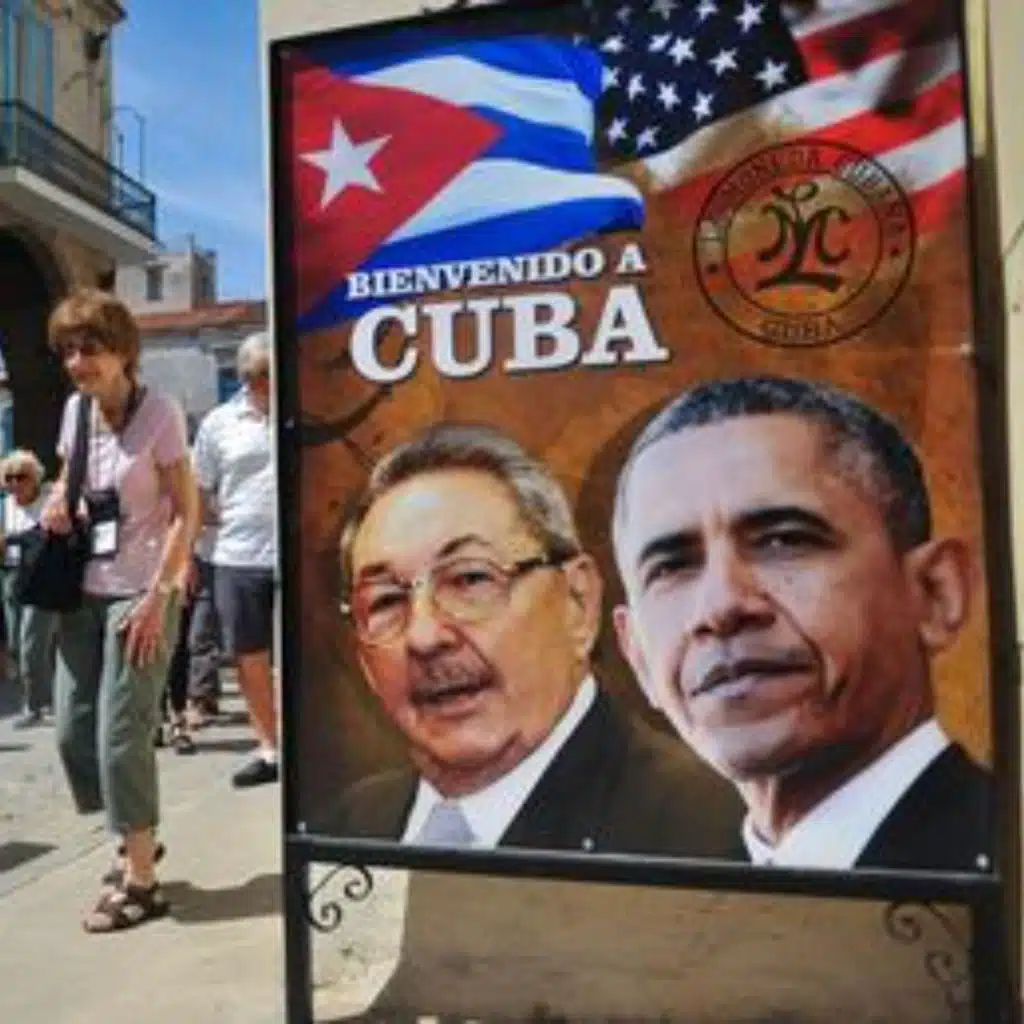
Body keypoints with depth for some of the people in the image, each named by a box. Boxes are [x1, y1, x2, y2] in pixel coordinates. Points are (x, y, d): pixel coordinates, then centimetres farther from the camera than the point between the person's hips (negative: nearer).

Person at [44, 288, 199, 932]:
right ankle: (135, 841, 32)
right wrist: (59, 501, -3)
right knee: (73, 729, 10)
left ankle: (142, 882, 11)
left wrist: (159, 596, -18)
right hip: (84, 591, 7)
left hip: (142, 593, -7)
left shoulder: (160, 413, -13)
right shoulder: (75, 409, 5)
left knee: (121, 735, -5)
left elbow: (187, 514, -13)